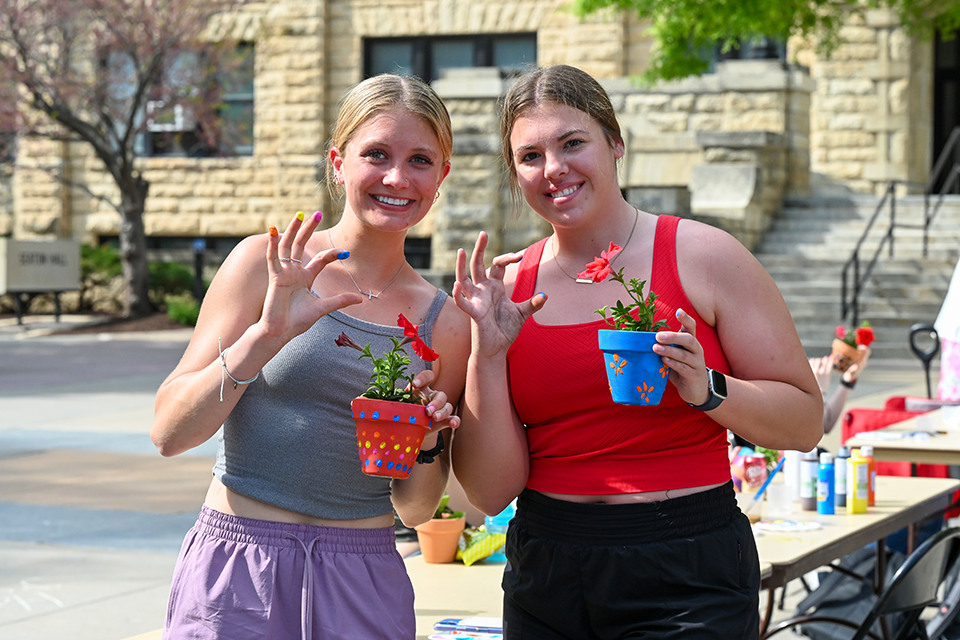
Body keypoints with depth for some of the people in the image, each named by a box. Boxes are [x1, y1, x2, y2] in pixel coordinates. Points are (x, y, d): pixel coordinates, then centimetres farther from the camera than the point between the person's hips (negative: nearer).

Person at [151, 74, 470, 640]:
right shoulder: (265, 265, -3)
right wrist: (267, 334, -19)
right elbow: (169, 433, -8)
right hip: (238, 572, -2)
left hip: (363, 591, 2)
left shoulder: (444, 321, 4)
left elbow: (415, 509, 10)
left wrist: (426, 442, -10)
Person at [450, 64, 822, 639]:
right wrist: (488, 353, -10)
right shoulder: (508, 286, 3)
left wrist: (706, 389, -18)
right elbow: (492, 493, 0)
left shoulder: (702, 256, -4)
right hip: (545, 569, 3)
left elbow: (806, 422, -3)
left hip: (687, 574, -3)